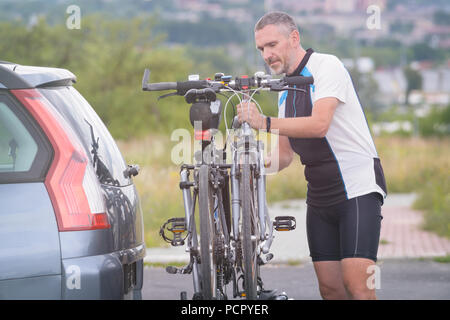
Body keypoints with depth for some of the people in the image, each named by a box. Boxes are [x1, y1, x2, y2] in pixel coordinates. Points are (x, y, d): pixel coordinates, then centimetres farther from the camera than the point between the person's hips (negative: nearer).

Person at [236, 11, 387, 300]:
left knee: (357, 285, -19)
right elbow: (285, 154, 16)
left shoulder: (327, 66, -10)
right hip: (320, 197, 8)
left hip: (357, 188, -7)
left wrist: (265, 123, -33)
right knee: (330, 288, 1)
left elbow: (319, 125, -26)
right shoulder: (286, 90, 14)